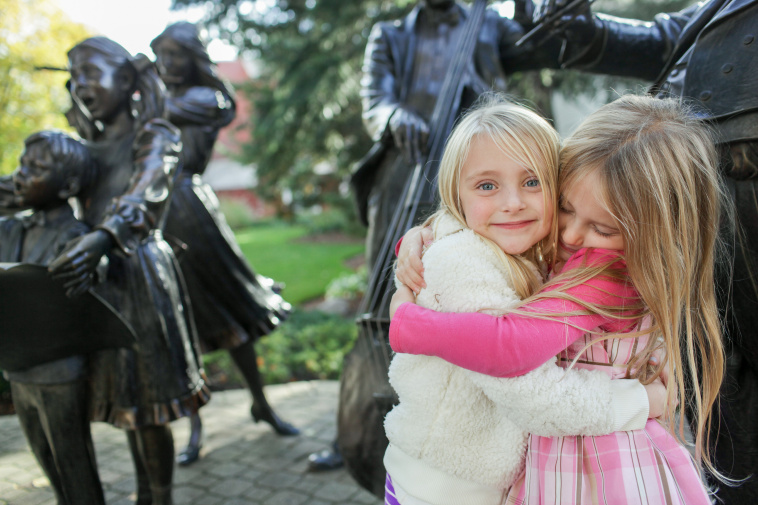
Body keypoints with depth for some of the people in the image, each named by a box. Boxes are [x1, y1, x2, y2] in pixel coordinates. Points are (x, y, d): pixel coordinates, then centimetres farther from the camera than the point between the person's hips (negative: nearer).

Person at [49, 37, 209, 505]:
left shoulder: (155, 135, -4)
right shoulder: (91, 145, 19)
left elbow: (143, 194, -23)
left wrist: (101, 238, -39)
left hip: (138, 274, -7)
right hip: (100, 274, 7)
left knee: (144, 402, -2)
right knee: (127, 401, 14)